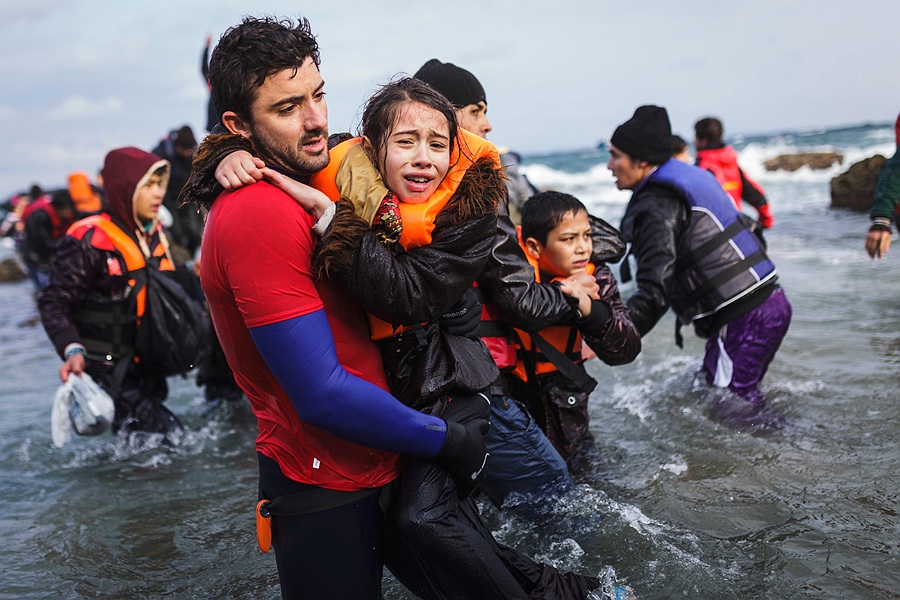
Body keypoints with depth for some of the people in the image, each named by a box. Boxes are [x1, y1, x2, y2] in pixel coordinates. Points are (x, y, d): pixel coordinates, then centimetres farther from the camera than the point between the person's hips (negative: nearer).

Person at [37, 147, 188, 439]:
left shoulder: (155, 235, 6)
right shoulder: (89, 241, -17)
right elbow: (54, 304, -17)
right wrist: (72, 351, -30)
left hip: (146, 366, 8)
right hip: (107, 370, -8)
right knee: (170, 433, -14)